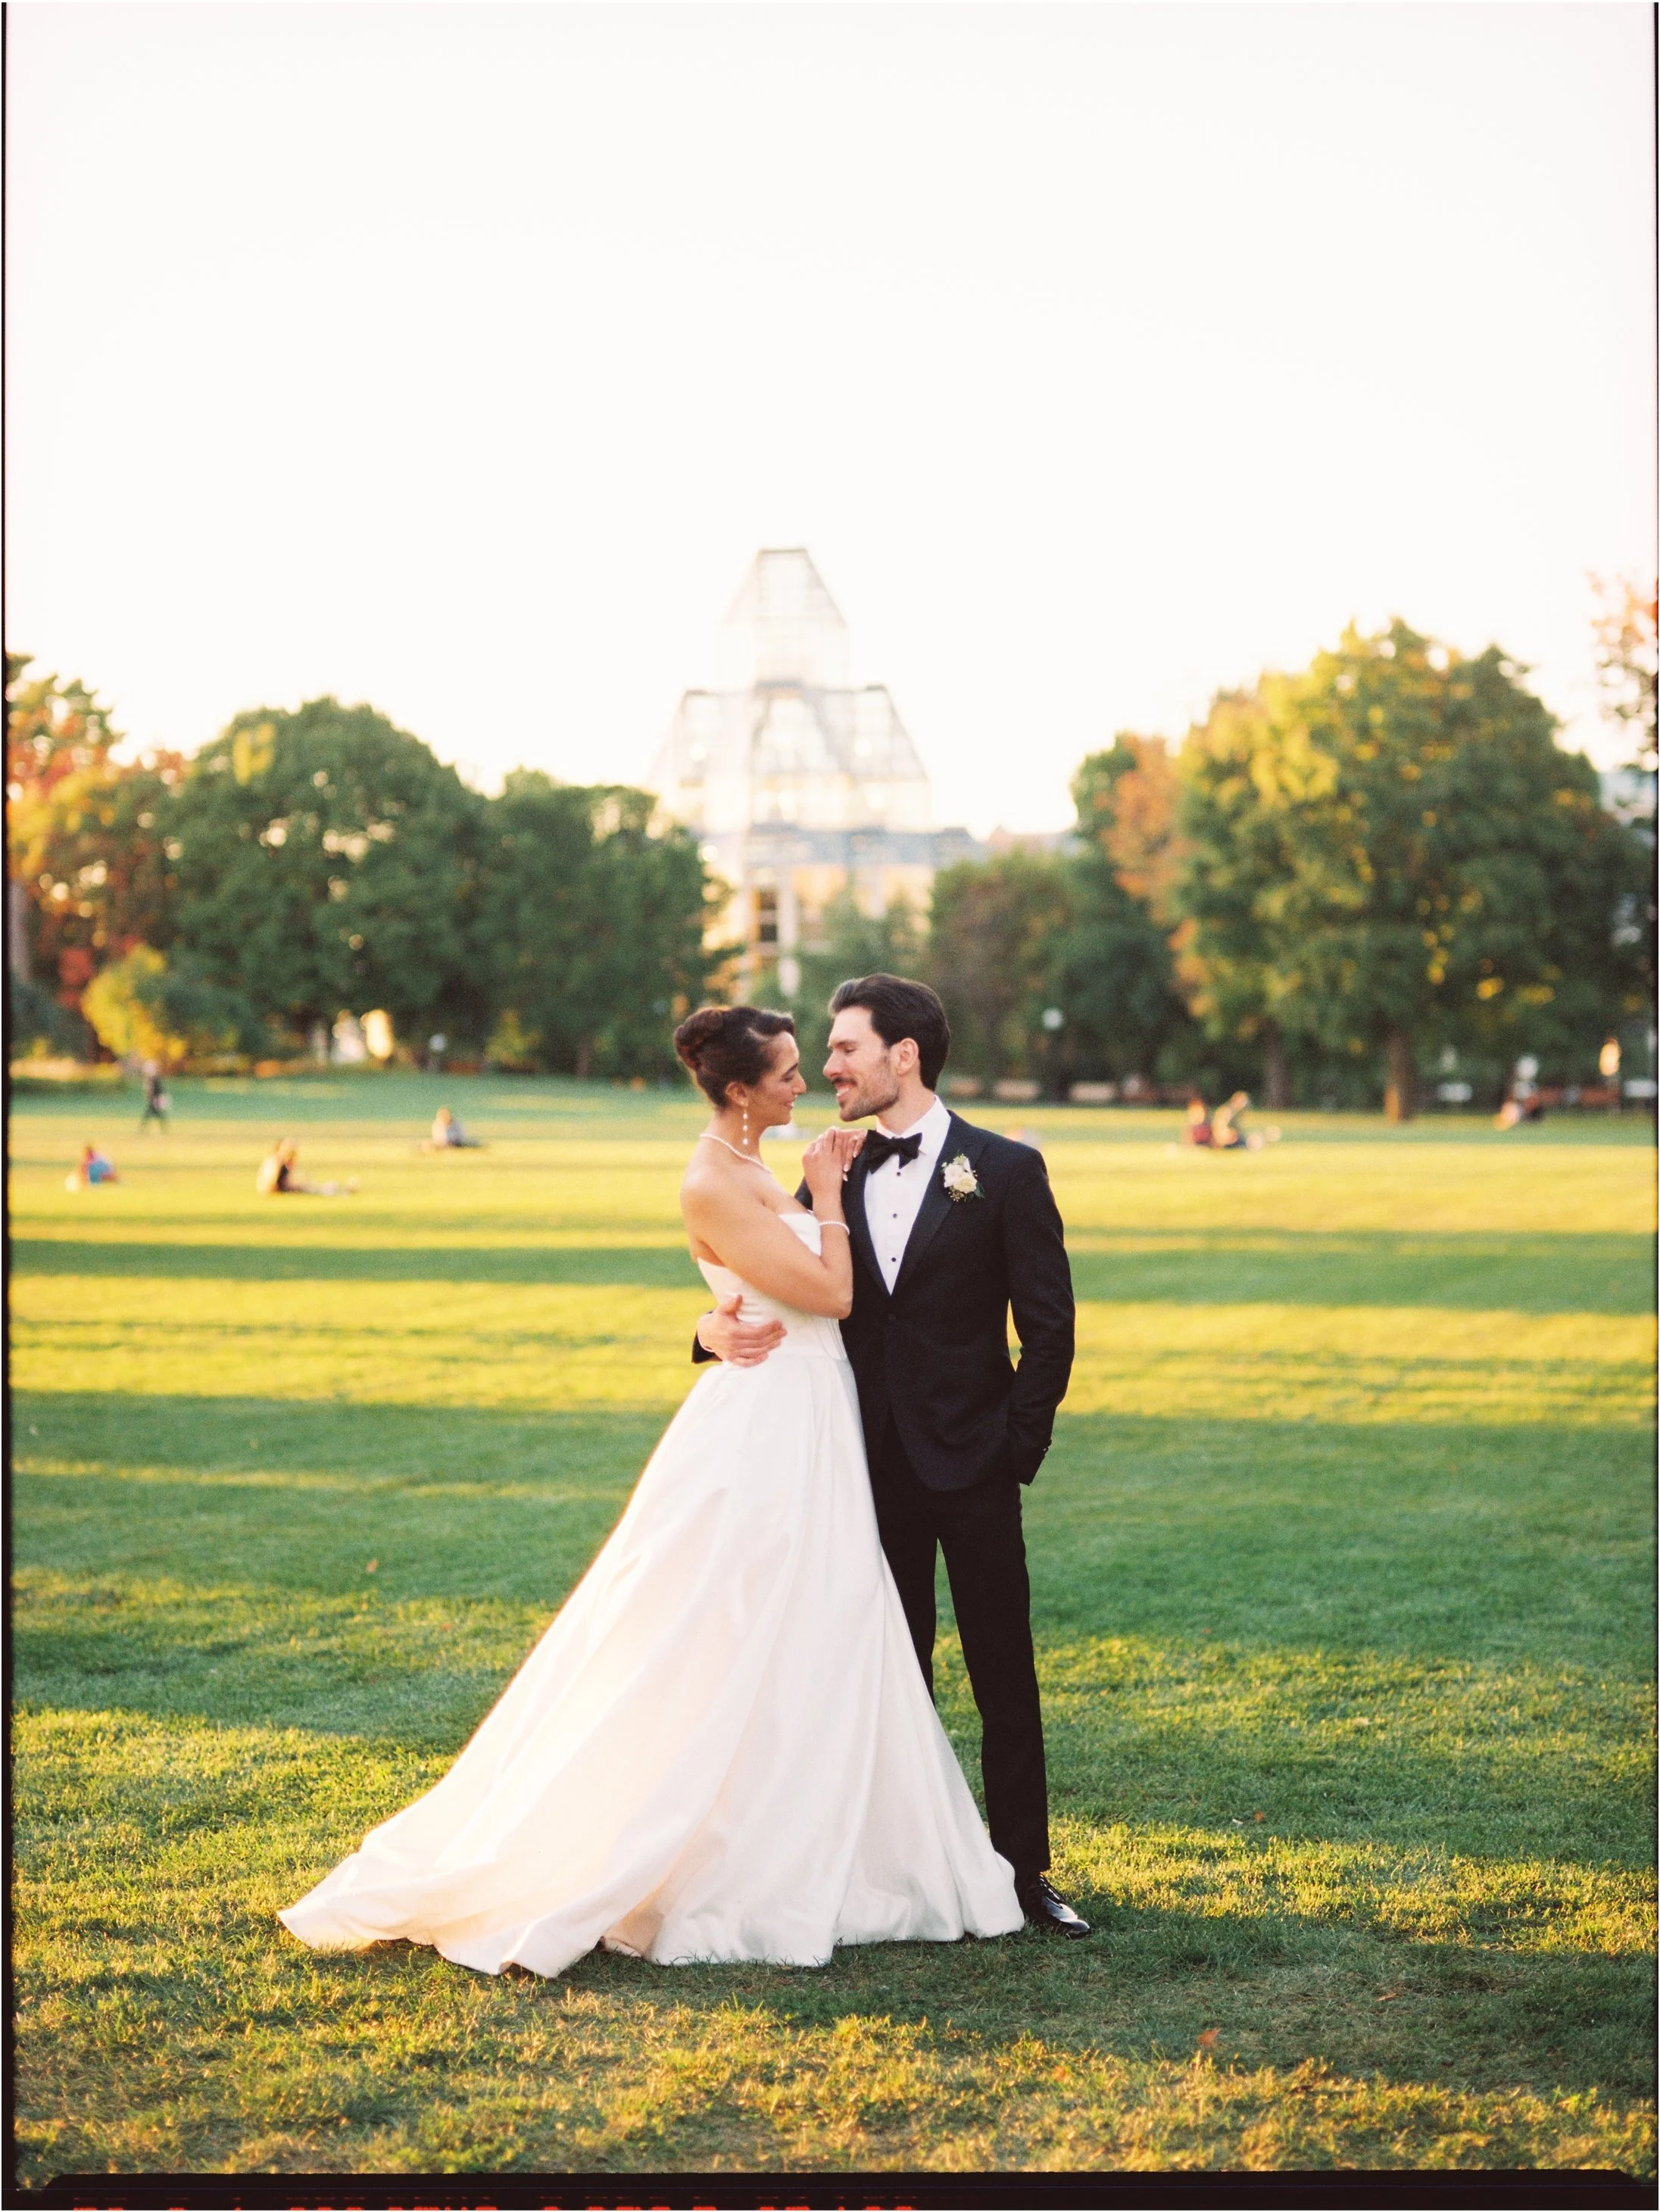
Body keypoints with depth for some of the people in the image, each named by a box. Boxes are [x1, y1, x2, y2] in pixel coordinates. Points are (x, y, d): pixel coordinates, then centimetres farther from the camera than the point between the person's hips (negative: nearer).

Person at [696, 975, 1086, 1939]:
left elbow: (1049, 1327, -4)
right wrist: (718, 1331, -12)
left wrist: (1019, 1448, -8)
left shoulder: (1004, 1171, -4)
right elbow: (774, 1290, 10)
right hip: (874, 1468, 4)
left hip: (972, 1470, -4)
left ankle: (1025, 1870, 10)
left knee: (1005, 1679, 2)